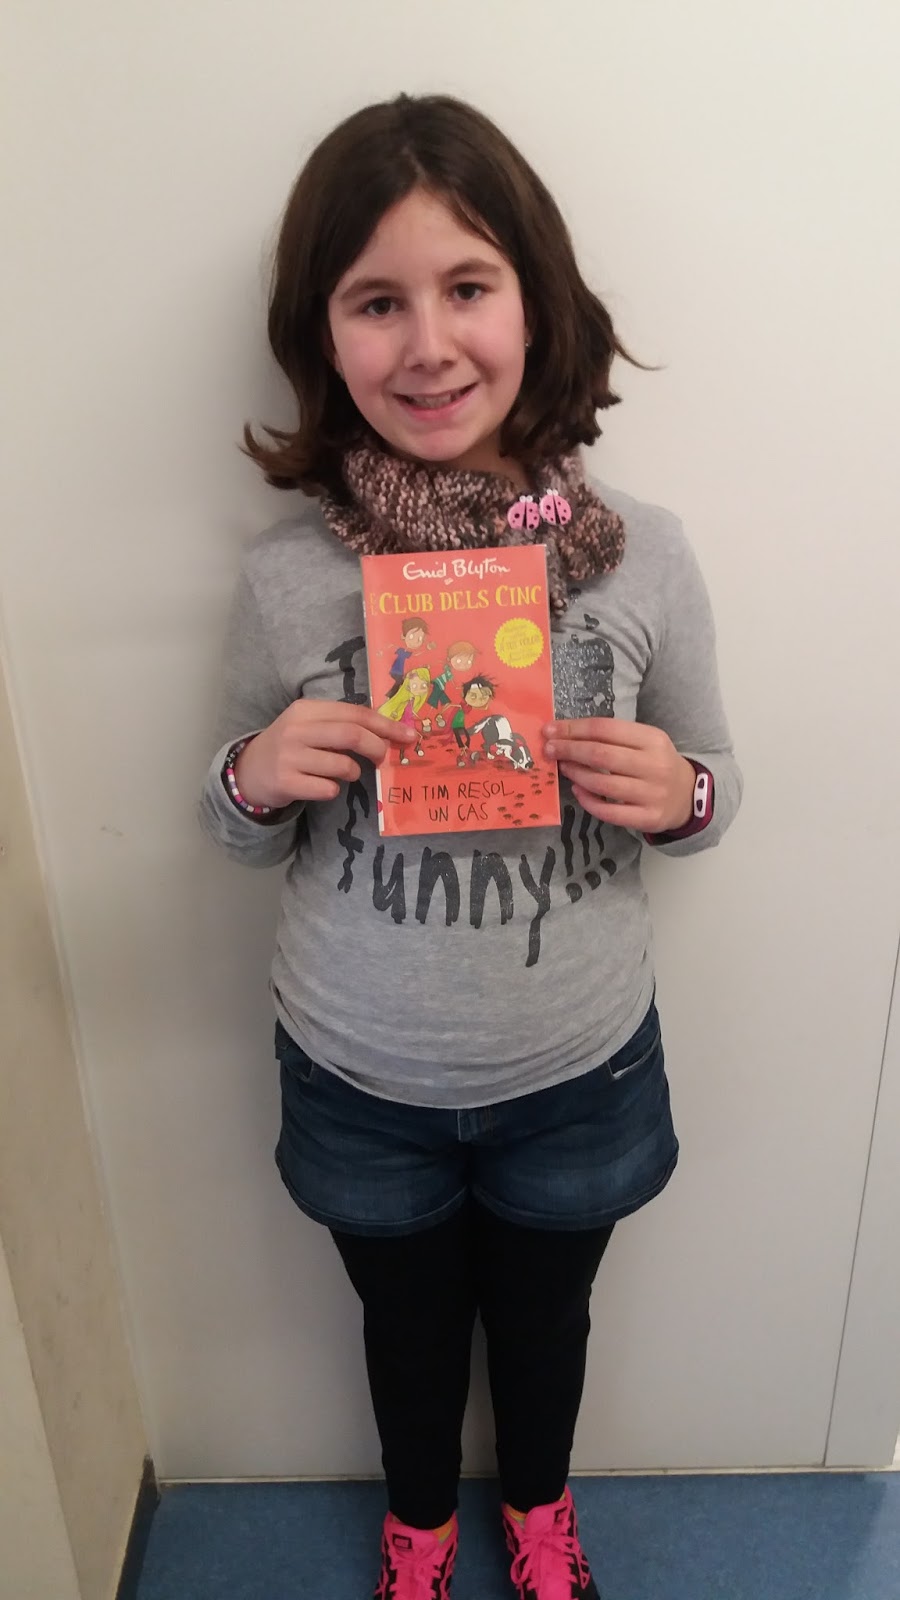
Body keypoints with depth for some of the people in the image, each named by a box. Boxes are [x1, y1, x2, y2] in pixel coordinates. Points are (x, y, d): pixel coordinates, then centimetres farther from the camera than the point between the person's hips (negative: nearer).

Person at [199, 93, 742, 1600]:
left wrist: (679, 794, -24)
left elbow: (710, 790, -1)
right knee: (410, 1318, 27)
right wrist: (256, 781, -24)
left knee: (545, 1311, 28)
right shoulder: (282, 576, -16)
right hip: (360, 1079, 0)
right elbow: (244, 838, -2)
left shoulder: (642, 553, -16)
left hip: (578, 1069, 1)